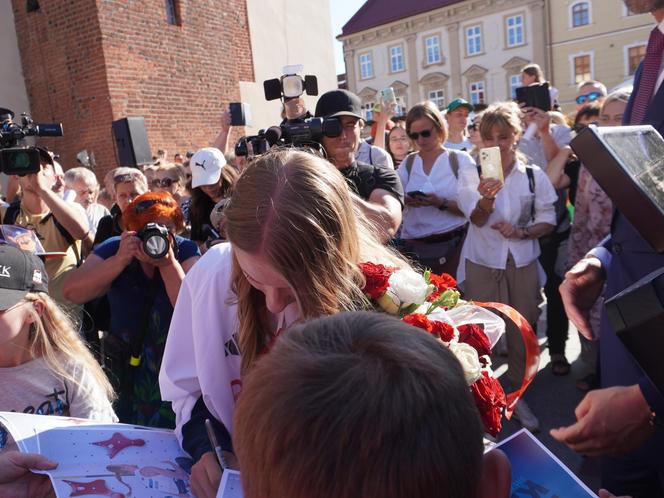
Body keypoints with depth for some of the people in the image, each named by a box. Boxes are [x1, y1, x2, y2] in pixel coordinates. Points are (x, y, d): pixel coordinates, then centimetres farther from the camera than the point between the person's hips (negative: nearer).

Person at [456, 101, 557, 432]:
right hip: (483, 263, -2)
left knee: (521, 330, 9)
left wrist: (521, 232, -15)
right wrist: (486, 198, -36)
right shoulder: (470, 172, -3)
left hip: (522, 263, 2)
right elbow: (477, 218, -15)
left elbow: (548, 220, 5)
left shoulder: (533, 175, 2)